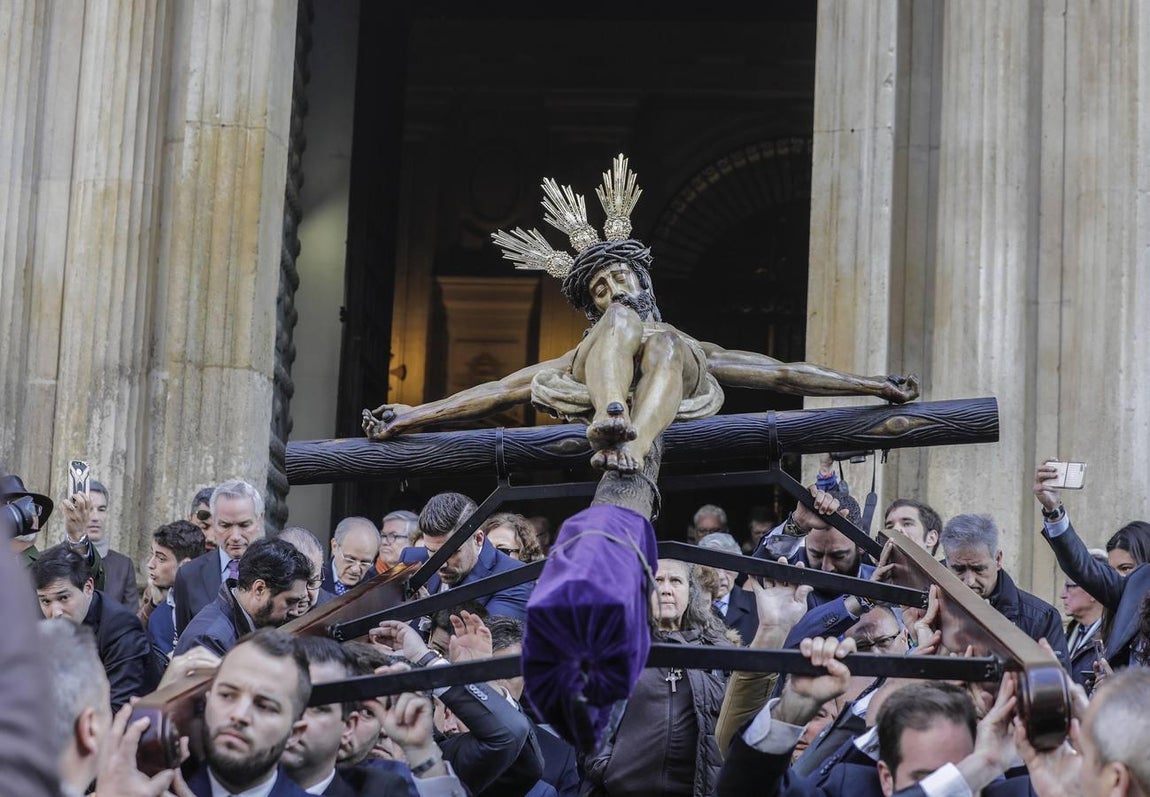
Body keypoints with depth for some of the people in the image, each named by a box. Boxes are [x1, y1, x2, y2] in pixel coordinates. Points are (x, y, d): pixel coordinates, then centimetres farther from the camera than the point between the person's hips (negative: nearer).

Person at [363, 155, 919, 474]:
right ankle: (609, 417, -58)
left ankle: (633, 446, -62)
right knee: (625, 319, -25)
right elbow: (502, 391, 29)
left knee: (665, 344, -32)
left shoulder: (693, 348, 44)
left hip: (672, 400, 0)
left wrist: (878, 387, 26)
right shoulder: (585, 353, 43)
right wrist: (410, 417, 14)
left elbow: (783, 375, 36)